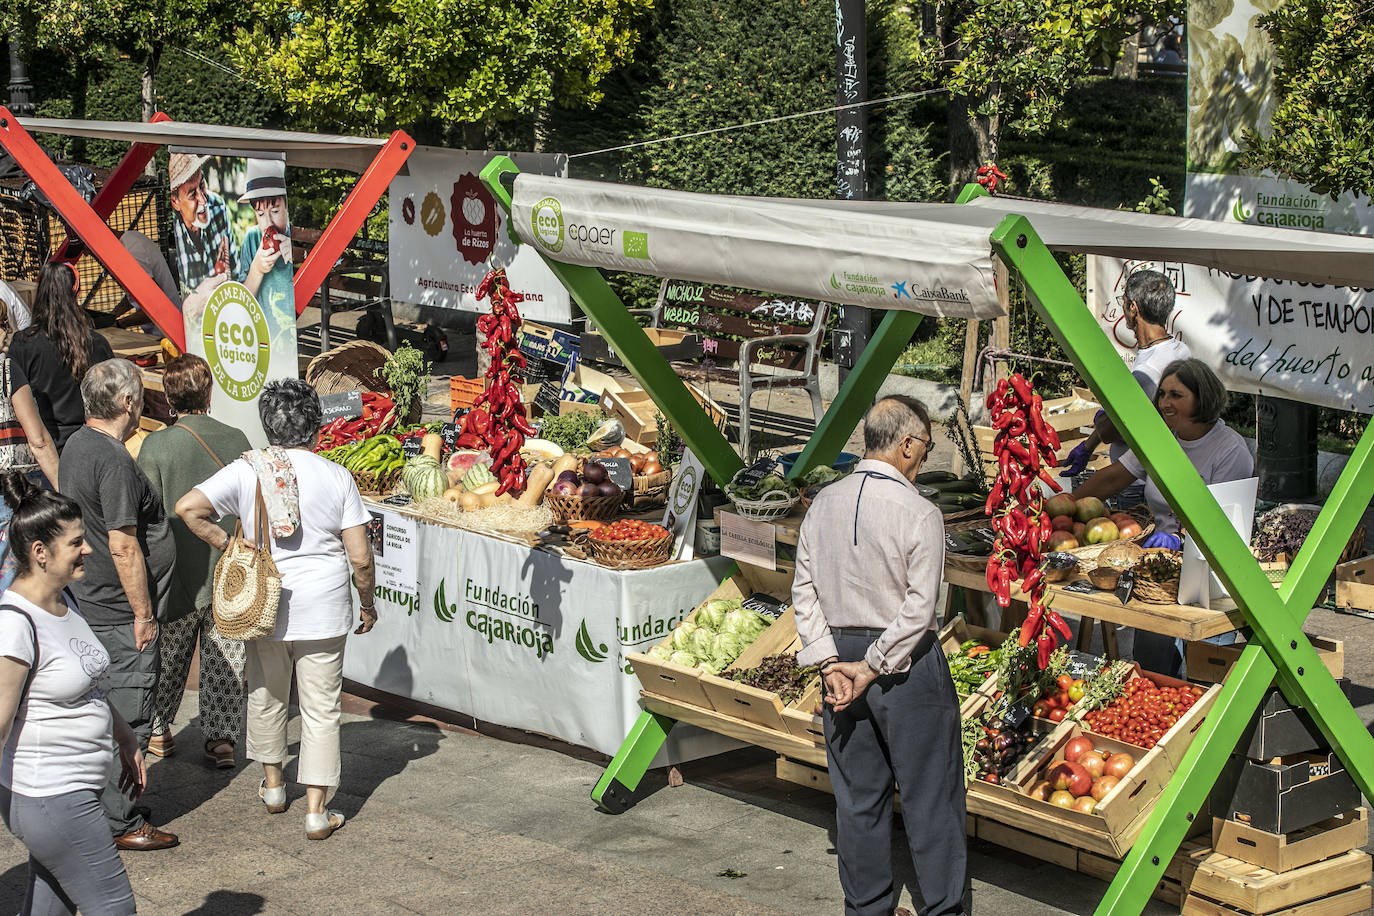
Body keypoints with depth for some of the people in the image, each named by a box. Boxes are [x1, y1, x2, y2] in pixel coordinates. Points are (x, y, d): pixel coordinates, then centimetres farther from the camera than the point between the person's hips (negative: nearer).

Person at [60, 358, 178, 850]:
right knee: (126, 717, -2)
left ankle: (105, 808, 28)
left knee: (109, 712, 18)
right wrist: (142, 614, -18)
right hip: (121, 613, -10)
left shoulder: (77, 444, 10)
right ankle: (119, 824, 4)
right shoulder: (113, 459, -22)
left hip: (94, 603, 10)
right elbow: (124, 546, -24)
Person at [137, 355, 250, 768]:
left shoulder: (156, 446, -13)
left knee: (168, 657, 16)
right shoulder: (235, 440, -5)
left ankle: (157, 730, 30)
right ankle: (221, 738, 10)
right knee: (224, 659, 10)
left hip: (179, 573, -1)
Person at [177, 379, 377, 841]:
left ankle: (273, 785, 37)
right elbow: (360, 557, -8)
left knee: (266, 696, 22)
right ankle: (316, 811, 5)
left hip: (265, 606, 2)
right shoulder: (336, 477, -8)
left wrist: (227, 545, -2)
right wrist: (367, 603, 8)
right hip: (324, 611, -2)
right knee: (321, 709, 5)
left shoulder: (246, 470, -5)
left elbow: (188, 507, -16)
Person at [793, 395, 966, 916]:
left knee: (857, 795, 14)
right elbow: (919, 609, -19)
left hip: (842, 657, 5)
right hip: (907, 666, -5)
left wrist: (831, 663, -1)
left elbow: (804, 591, 2)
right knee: (930, 796, 6)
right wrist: (871, 668, -13)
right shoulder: (919, 514, -15)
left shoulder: (823, 505, 1)